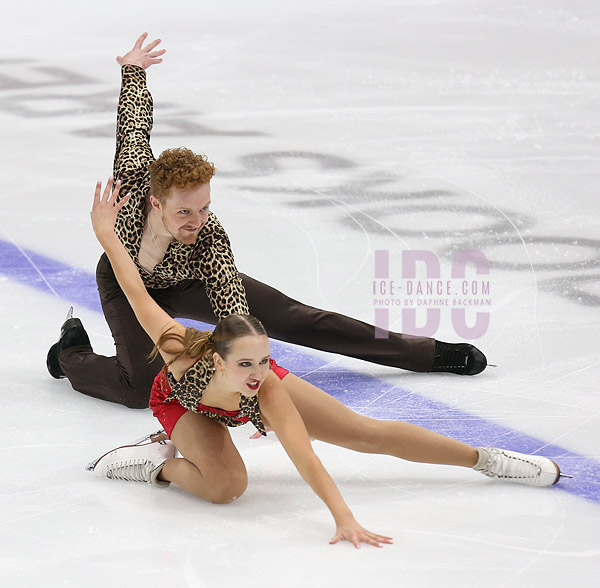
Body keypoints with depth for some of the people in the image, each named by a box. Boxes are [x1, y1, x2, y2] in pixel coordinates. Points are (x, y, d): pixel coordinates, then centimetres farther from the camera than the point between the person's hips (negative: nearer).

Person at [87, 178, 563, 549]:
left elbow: (305, 458, -48)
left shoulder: (268, 390, -44)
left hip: (255, 400, 0)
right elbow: (137, 293, -35)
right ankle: (160, 460, -5)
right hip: (181, 402, 0)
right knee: (226, 486, -33)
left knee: (370, 434, -2)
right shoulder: (185, 351, -45)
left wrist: (344, 518, -60)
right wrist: (105, 232, -25)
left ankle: (486, 459, 10)